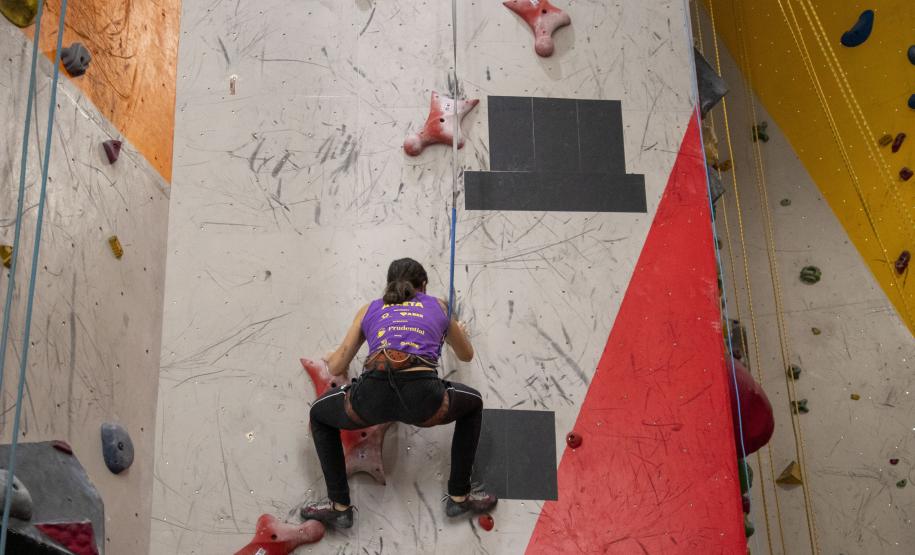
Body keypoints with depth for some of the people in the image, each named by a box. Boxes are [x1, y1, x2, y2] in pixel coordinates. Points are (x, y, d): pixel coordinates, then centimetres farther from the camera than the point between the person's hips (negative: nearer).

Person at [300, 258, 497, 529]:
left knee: (319, 413, 34)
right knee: (472, 405, 35)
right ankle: (459, 496, 33)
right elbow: (466, 355, 46)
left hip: (372, 396, 0)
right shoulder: (438, 306, 29)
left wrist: (332, 357, 57)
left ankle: (339, 507, 28)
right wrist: (458, 332, 70)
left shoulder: (370, 309, 29)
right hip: (422, 398, 0)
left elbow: (336, 367, 32)